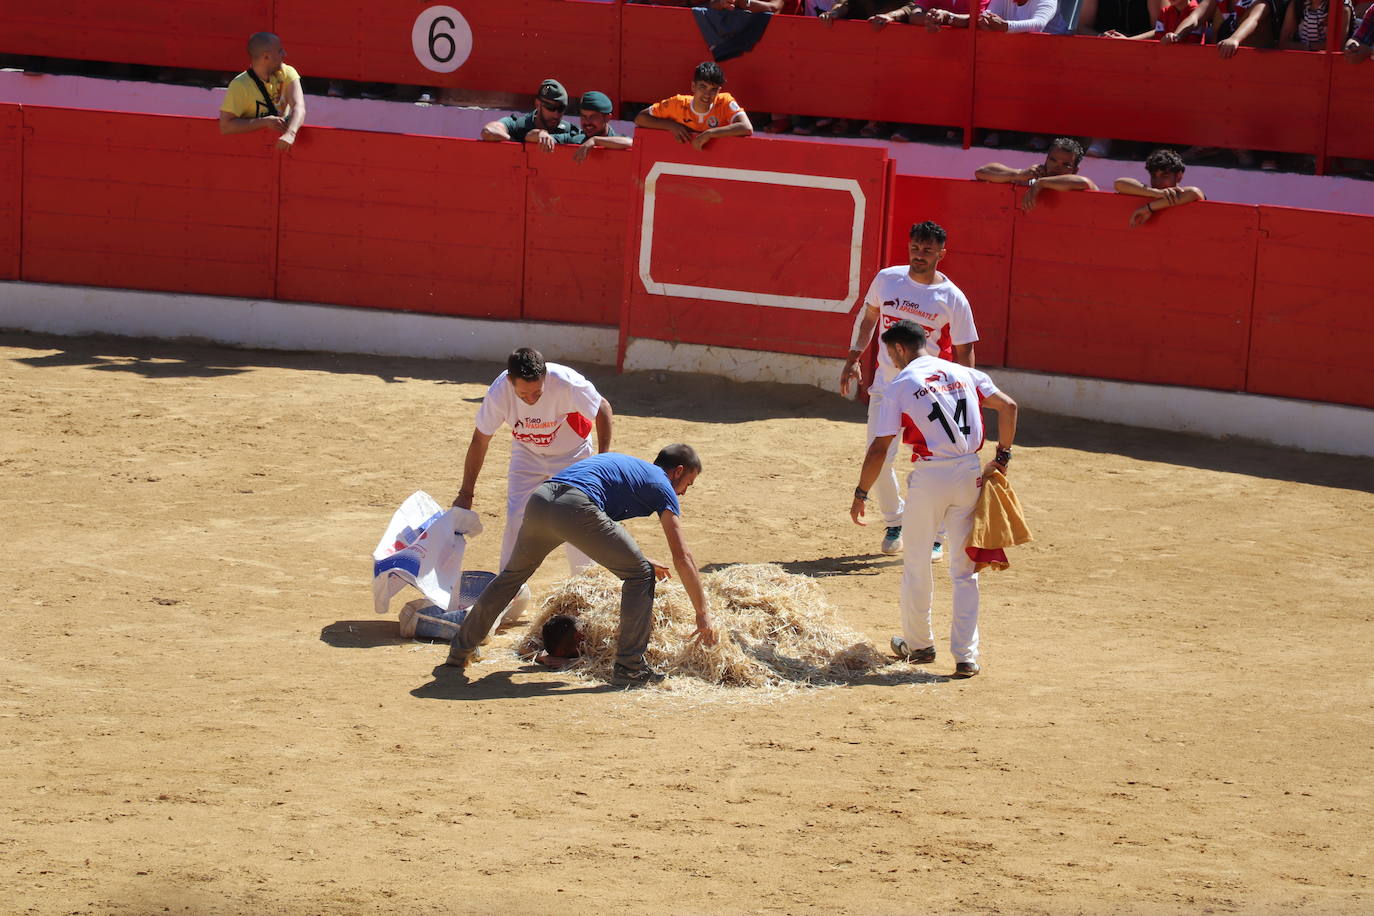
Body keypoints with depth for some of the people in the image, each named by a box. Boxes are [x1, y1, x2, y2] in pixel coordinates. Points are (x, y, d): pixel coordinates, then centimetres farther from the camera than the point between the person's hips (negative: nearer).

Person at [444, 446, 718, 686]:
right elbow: (682, 557, 12)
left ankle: (459, 651, 35)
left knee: (512, 575, 29)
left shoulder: (624, 464, 38)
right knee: (640, 575, 8)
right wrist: (703, 614, 16)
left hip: (540, 499, 7)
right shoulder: (662, 485, 17)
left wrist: (638, 560, 60)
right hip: (575, 508, -7)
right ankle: (629, 667, 4)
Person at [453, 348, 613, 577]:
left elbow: (603, 410, -17)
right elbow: (480, 440, -16)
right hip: (527, 454, 1)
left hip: (571, 454, -1)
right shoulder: (498, 393, -30)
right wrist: (465, 493, -10)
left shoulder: (567, 383, -36)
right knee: (516, 517, -8)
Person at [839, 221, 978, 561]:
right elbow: (867, 317, 15)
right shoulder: (886, 279, -1)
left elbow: (963, 351, -4)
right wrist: (853, 358, 6)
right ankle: (894, 522, 23)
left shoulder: (953, 298, -9)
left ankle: (933, 537, 12)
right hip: (886, 385, 3)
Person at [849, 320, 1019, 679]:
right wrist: (1002, 456, 8)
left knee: (916, 565, 16)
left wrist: (861, 493, 2)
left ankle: (918, 645, 26)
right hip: (970, 474, 4)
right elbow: (1007, 406, 2)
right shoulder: (964, 373, 10)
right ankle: (966, 656, 4)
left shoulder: (900, 386, -3)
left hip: (929, 478, -4)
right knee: (964, 569, 9)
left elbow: (879, 449, -6)